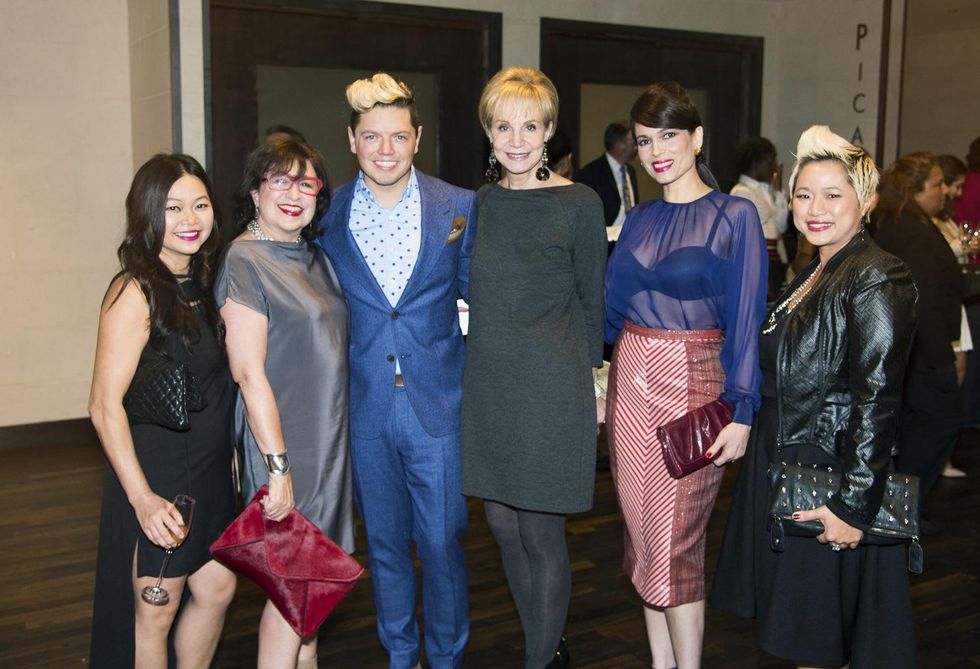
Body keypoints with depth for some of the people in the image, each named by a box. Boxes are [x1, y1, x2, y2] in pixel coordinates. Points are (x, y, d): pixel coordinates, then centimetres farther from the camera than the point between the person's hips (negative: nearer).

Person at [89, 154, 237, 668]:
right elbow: (104, 405, -21)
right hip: (156, 477, -8)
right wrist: (142, 497, -25)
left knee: (217, 588, 17)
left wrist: (226, 454, 9)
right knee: (156, 610, 8)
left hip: (208, 472, 8)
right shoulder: (135, 292, -18)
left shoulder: (199, 283, 6)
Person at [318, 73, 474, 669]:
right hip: (365, 408, 2)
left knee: (442, 543, 5)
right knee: (384, 543, 16)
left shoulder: (459, 207, -3)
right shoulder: (328, 214, 0)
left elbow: (478, 292, 6)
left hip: (439, 404, -1)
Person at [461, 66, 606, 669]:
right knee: (503, 522, 13)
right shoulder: (479, 203, 8)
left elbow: (591, 302, 0)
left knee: (541, 531, 4)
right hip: (487, 386, 5)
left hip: (549, 391, -5)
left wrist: (588, 380, -1)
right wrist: (464, 370, 11)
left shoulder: (579, 204, -5)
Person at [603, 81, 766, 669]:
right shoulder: (639, 219, 11)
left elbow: (746, 320, -8)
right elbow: (611, 307, 12)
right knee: (644, 535, 12)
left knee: (676, 542, -3)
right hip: (631, 383, 6)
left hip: (693, 384, -5)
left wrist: (740, 412, -13)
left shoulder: (734, 216, -5)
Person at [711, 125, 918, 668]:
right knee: (794, 621, 20)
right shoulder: (813, 274, 11)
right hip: (782, 465, 9)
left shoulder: (878, 279, -17)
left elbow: (877, 398, -22)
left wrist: (854, 503, -24)